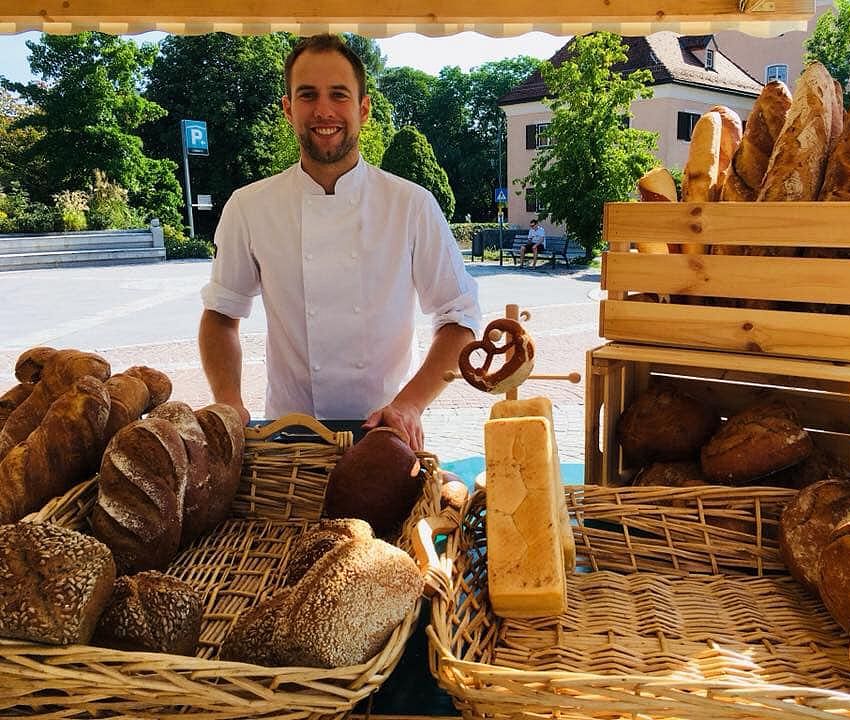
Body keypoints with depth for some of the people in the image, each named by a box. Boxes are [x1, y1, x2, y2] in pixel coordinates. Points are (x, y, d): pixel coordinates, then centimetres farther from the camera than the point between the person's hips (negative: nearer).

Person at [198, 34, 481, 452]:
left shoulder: (412, 205, -3)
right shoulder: (248, 208, 0)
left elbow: (459, 317, -1)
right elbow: (220, 313, 9)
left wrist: (410, 404, -13)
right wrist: (229, 404, -5)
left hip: (385, 430, 0)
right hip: (286, 432, 1)